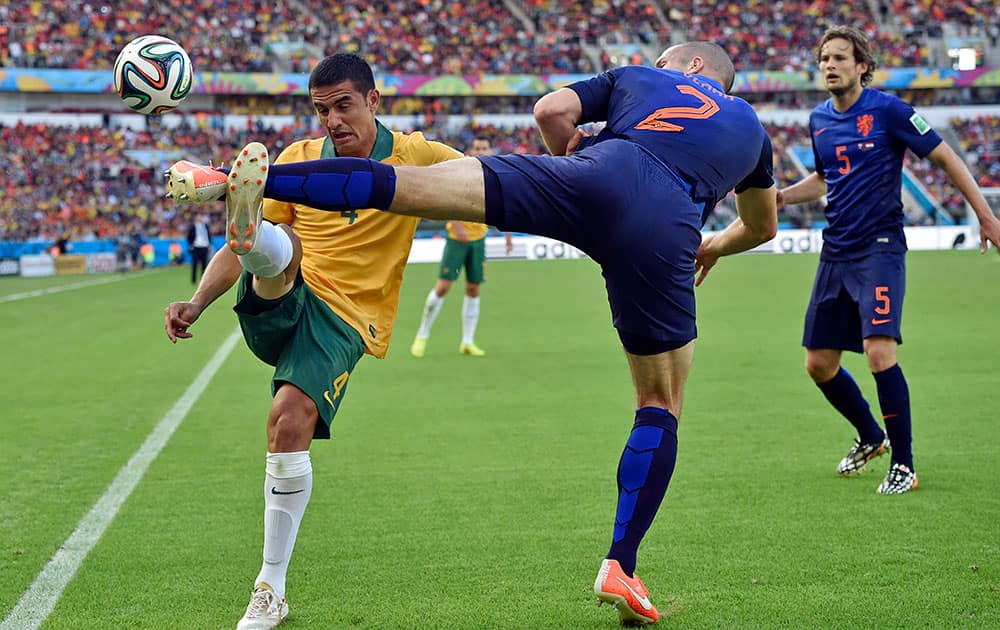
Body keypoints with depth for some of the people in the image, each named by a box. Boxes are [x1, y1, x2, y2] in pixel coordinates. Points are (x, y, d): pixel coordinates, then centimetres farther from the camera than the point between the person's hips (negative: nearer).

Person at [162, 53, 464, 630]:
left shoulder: (413, 157, 3)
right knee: (278, 242, -29)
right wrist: (195, 304, -1)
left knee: (290, 422, -25)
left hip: (345, 318, -3)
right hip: (279, 303, 3)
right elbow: (241, 250, 12)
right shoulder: (298, 159, 9)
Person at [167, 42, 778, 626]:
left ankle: (252, 178, -21)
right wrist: (712, 248, 72)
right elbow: (762, 226, 53)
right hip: (666, 231, 1)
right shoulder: (751, 125, 38)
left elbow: (551, 110, 19)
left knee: (405, 184, -5)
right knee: (661, 406, 16)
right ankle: (620, 566, 12)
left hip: (600, 176, -1)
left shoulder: (638, 78, 33)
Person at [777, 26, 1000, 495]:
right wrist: (780, 196, 11)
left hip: (880, 248, -7)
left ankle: (903, 464, -9)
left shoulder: (887, 109, -9)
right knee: (819, 363, 9)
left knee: (879, 351, -21)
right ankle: (870, 437, 34)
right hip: (836, 253, 7)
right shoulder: (818, 120, 10)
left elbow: (945, 158, -5)